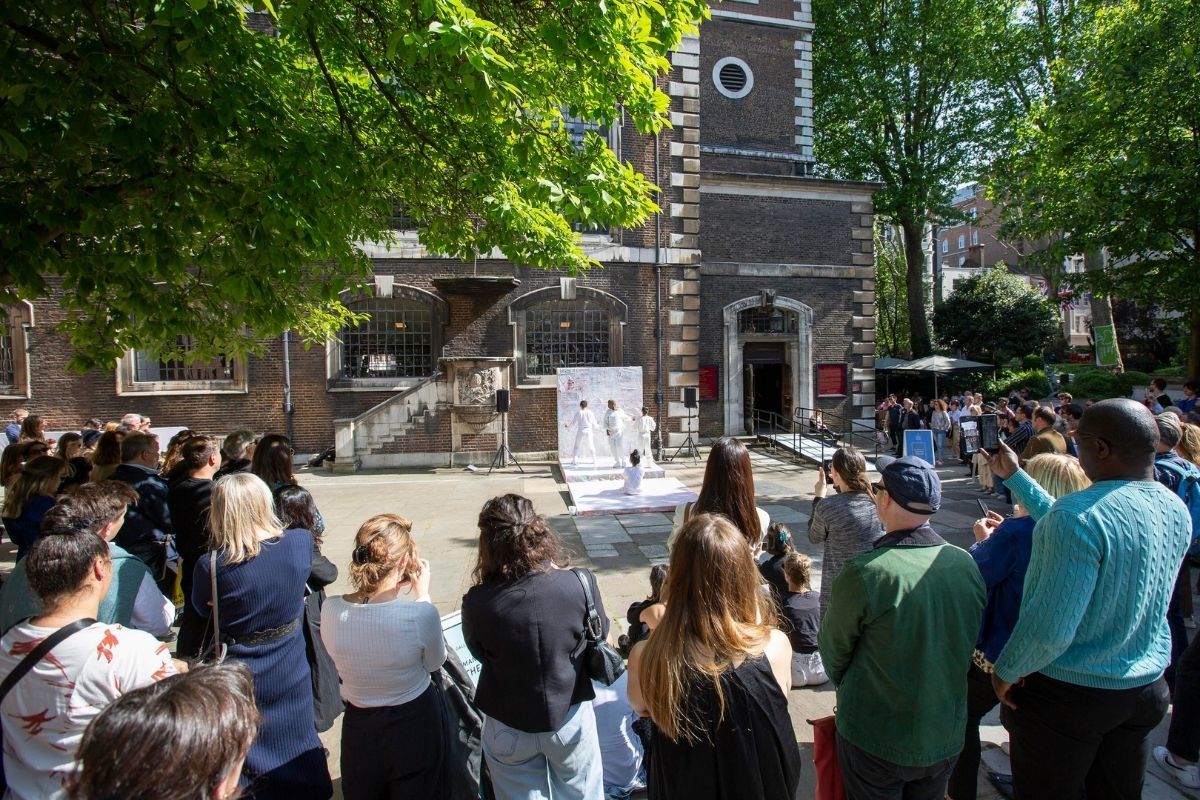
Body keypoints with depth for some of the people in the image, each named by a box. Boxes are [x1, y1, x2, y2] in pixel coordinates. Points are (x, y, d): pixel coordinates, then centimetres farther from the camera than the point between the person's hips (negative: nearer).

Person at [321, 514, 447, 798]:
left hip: (358, 729, 3)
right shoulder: (421, 615, -30)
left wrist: (389, 592, -1)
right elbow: (434, 663, -9)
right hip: (415, 728, -3)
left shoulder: (330, 610, -19)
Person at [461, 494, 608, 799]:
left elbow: (479, 653, -4)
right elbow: (600, 635, -5)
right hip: (570, 716, 0)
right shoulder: (580, 584, -25)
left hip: (508, 727, 0)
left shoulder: (476, 603, -25)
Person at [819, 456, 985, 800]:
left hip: (875, 742, -4)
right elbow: (970, 644, 2)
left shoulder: (864, 572, -29)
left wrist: (845, 685, 8)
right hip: (946, 739, 4)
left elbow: (833, 649, -13)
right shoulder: (966, 564, -13)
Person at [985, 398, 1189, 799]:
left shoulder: (1080, 513, -29)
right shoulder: (1177, 510, -3)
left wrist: (1005, 670, -12)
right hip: (1145, 690, 7)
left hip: (1067, 694, -7)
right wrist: (1014, 477, 17)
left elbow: (1049, 629, -29)